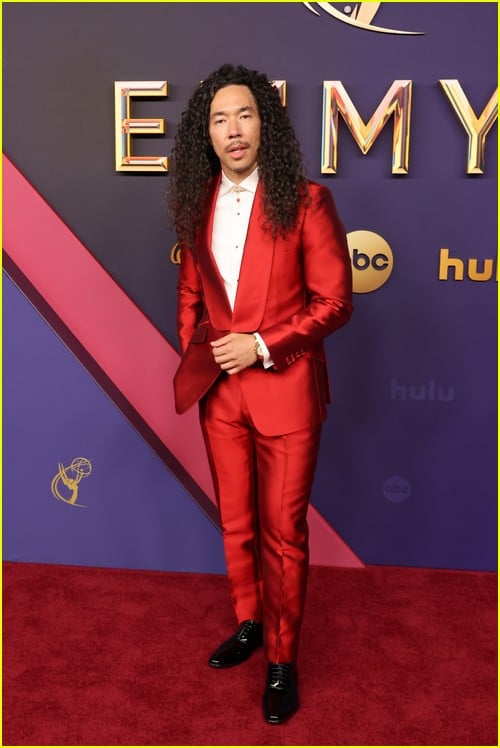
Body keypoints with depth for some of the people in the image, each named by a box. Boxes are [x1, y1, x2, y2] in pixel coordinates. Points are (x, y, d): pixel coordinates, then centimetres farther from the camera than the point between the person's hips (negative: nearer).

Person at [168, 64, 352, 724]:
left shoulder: (306, 201, -9)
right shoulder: (198, 205, 6)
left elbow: (334, 302, -9)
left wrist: (262, 345, -16)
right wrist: (194, 357, 7)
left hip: (285, 388, -4)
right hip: (219, 389, 5)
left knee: (282, 531, 6)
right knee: (235, 521, 18)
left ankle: (282, 658, 25)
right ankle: (249, 623, 41)